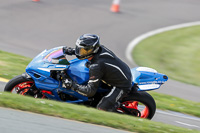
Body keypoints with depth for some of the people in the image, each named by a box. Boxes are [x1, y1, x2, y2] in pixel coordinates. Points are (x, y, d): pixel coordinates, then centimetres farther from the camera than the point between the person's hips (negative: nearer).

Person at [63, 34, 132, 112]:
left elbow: (91, 91, -28)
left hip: (122, 87, -9)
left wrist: (72, 85, -24)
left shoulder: (96, 66, -31)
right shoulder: (100, 48, -8)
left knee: (102, 109, -16)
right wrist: (72, 51, 9)